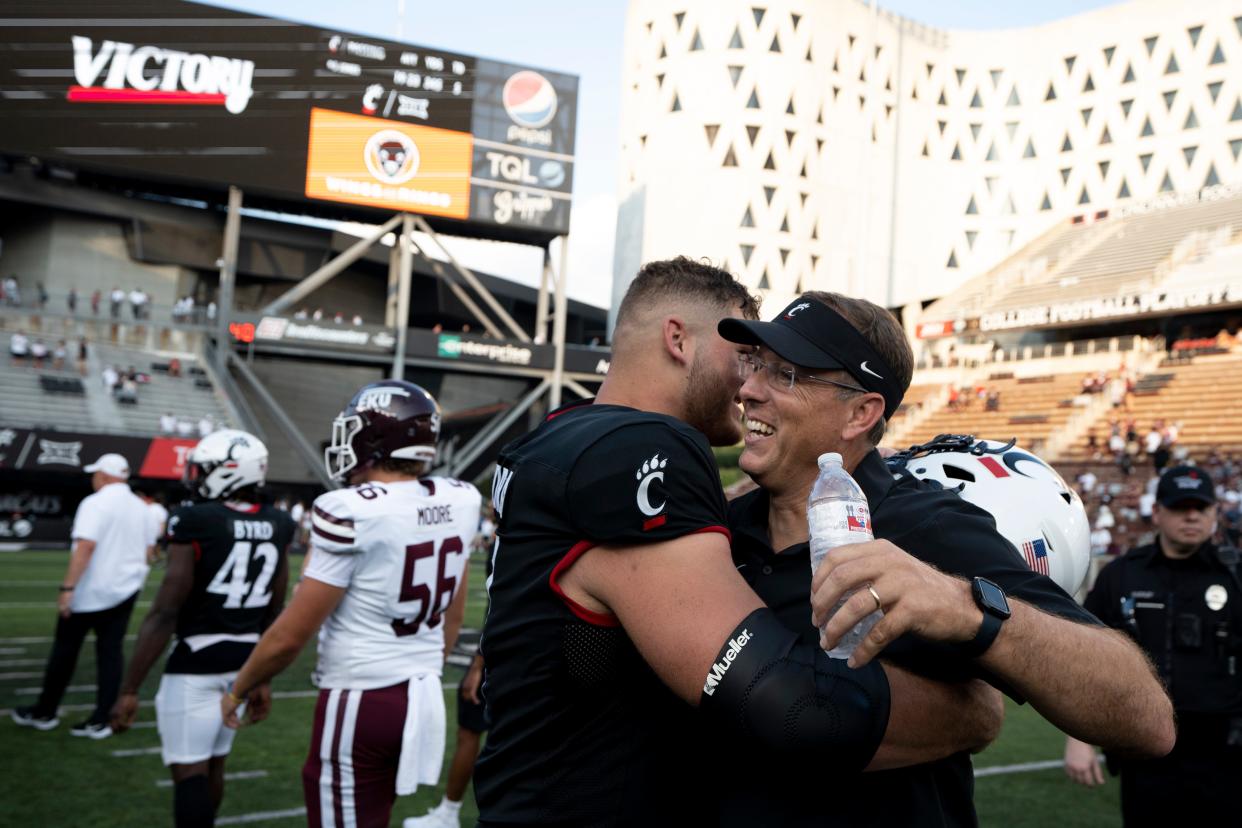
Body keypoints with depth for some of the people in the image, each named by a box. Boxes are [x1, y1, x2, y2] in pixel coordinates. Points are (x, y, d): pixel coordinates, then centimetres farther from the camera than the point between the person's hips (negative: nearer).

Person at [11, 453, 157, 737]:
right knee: (111, 653, 7)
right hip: (126, 591, 6)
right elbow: (147, 551, 12)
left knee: (65, 651, 10)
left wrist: (67, 587, -23)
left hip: (91, 592, -6)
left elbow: (85, 547, -24)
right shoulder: (141, 508, 6)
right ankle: (100, 720, 7)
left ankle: (44, 712, 23)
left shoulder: (96, 504, -15)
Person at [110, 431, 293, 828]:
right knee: (212, 765, 20)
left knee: (189, 772, 2)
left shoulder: (196, 523, -15)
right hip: (244, 665, 6)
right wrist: (261, 679, 18)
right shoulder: (278, 528, 3)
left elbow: (165, 613, -16)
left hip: (197, 665, -6)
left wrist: (129, 689, -10)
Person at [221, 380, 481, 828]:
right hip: (422, 697, 7)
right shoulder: (458, 502, 0)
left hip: (360, 701, -7)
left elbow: (289, 637, -13)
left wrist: (237, 690, 4)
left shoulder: (352, 511, -19)